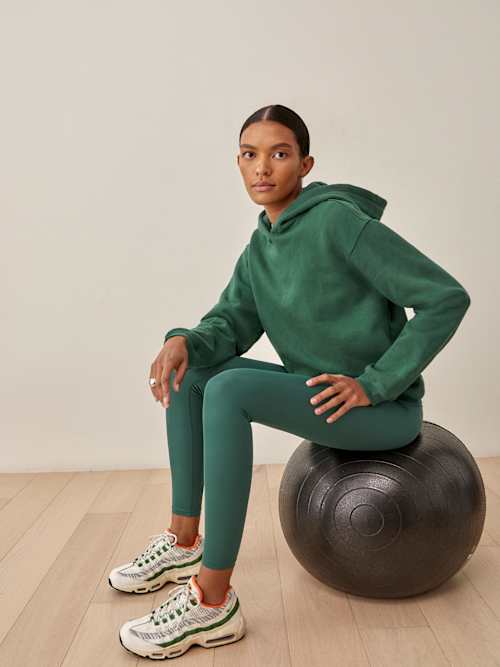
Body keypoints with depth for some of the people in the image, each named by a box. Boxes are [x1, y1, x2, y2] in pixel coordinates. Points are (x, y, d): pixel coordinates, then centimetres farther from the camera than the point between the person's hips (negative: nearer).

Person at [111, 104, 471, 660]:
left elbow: (446, 297, -18)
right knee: (189, 375, 1)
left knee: (228, 391, -28)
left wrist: (374, 383, -20)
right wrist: (184, 341, -18)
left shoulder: (339, 220, -17)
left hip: (382, 406, -8)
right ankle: (184, 542, 7)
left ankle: (212, 602, -20)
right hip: (318, 393, 8)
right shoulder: (260, 246, 8)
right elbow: (233, 322, 5)